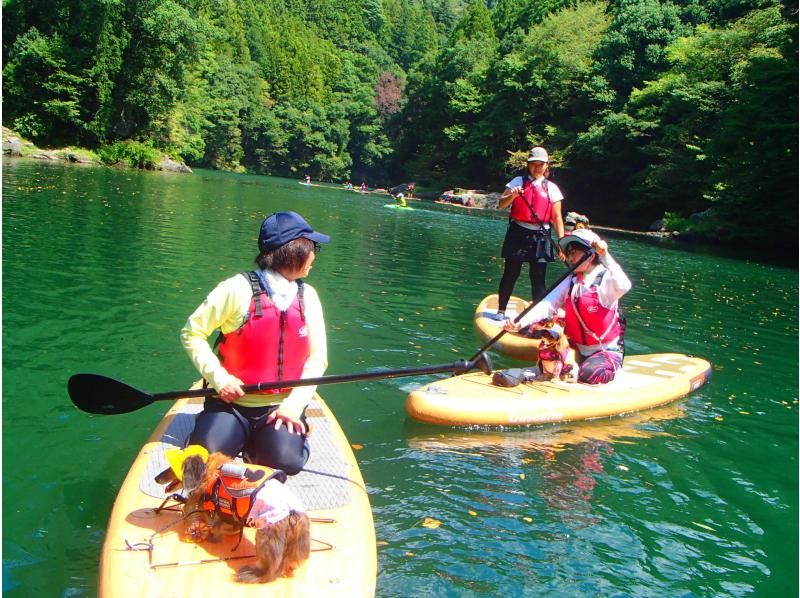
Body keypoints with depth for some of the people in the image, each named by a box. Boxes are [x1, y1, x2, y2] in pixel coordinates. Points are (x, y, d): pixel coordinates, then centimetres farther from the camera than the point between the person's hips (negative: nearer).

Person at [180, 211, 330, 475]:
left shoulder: (307, 296, 3)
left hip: (282, 406, 3)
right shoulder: (239, 289, -11)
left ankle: (257, 446, 10)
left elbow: (317, 357, 2)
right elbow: (192, 333, -4)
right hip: (232, 402, -2)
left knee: (286, 461, -23)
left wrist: (295, 404, -12)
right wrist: (218, 377, -14)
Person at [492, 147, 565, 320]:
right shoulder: (518, 182, 6)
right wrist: (513, 195, -21)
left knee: (538, 278, 0)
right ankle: (501, 311, 16)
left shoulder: (552, 188, 7)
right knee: (510, 274, 5)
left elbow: (557, 218, 5)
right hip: (518, 234, 0)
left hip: (540, 237, 0)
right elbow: (501, 204, -1)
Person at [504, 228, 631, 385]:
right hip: (578, 351, 5)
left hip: (607, 352, -5)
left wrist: (605, 256, -40)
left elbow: (623, 287, -35)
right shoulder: (571, 282, 6)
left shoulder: (606, 280, -11)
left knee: (589, 374, -30)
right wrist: (520, 322, -24)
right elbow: (547, 305, -8)